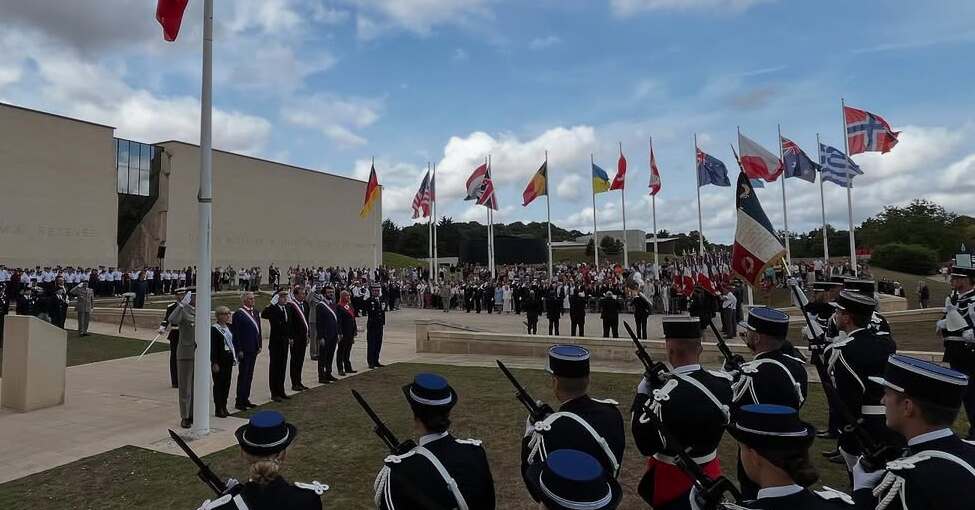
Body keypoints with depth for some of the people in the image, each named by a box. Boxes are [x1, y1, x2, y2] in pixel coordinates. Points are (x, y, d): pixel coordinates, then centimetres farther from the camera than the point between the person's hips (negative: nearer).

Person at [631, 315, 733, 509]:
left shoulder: (665, 396, -30)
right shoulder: (722, 382, -11)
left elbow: (646, 444, -21)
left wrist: (642, 393, -16)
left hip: (674, 480, -5)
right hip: (710, 473, 6)